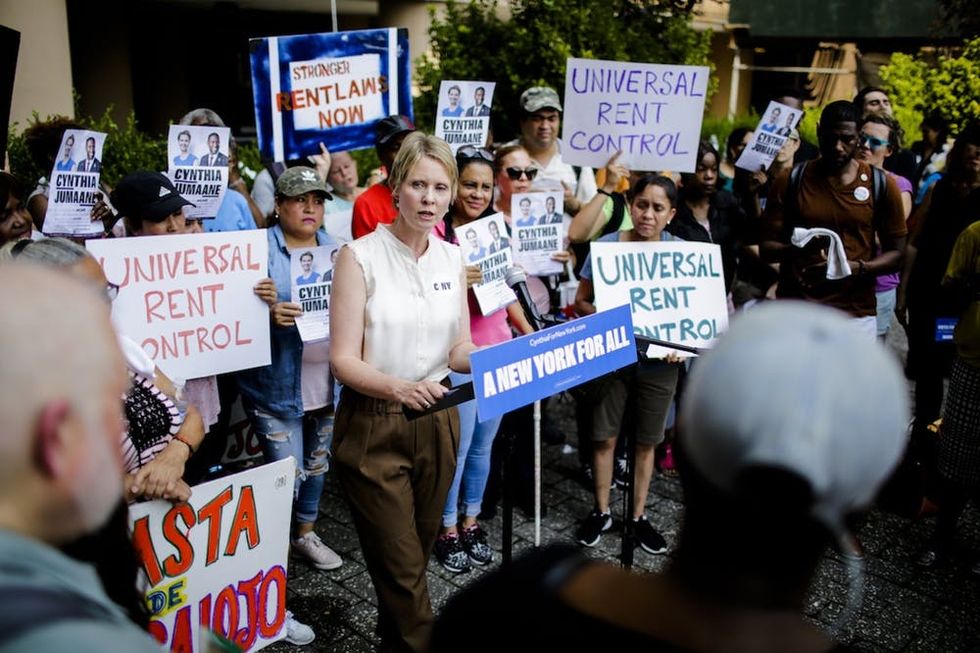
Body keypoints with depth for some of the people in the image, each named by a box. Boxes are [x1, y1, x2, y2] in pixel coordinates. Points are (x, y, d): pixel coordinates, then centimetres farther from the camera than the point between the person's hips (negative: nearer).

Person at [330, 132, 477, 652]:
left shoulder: (452, 259, 4)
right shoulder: (360, 257, -11)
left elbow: (458, 350, 5)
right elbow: (343, 360, -15)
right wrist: (399, 387, -33)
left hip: (437, 423, 5)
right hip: (373, 427, -5)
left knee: (415, 557, 19)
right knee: (400, 566, 1)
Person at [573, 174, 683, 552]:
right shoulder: (605, 246, -8)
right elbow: (581, 302, -3)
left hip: (659, 360, 1)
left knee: (646, 441, 13)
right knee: (604, 436, 7)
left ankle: (638, 516, 30)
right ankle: (601, 511, 28)